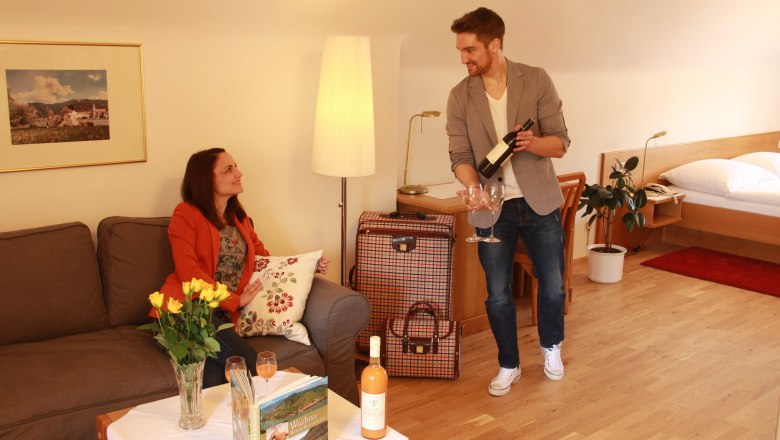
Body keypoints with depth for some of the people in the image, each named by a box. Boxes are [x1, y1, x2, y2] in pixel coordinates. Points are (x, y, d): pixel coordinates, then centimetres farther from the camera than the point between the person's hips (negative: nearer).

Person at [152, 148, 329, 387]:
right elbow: (188, 272, -9)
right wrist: (235, 300, -10)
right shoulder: (186, 214, 1)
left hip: (224, 315, 5)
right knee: (249, 363, -28)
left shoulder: (239, 217, 22)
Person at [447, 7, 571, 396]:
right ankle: (508, 366, 27)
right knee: (497, 294, 6)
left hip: (539, 202, 0)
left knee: (552, 286, 11)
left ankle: (551, 347, 39)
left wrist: (532, 142, -30)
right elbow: (460, 156, -6)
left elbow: (560, 144, -8)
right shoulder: (460, 96, -4)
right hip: (493, 207, 1)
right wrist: (474, 189, -27)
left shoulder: (536, 81, -8)